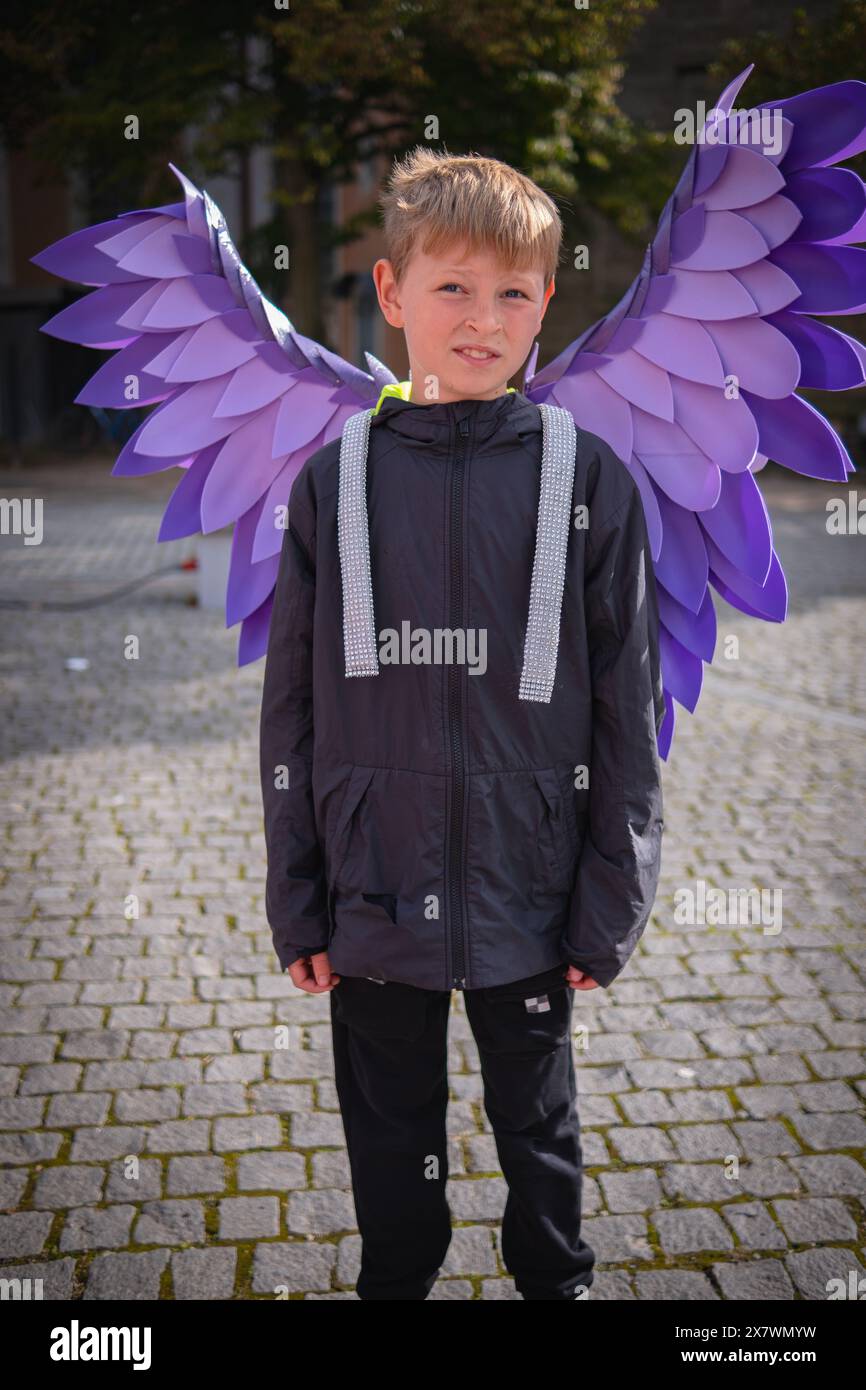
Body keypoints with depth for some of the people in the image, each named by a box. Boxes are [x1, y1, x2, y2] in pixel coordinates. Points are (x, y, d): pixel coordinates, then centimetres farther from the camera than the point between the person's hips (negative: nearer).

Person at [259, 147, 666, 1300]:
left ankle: (556, 1280, 45)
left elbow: (628, 708, -4)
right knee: (390, 1146, 19)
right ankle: (395, 1283, 43)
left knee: (540, 1128, 21)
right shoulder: (335, 481, -3)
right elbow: (293, 711, 0)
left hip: (529, 902, -1)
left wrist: (612, 903, -4)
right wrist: (296, 903, 0)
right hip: (374, 902, 1)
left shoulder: (589, 480, -7)